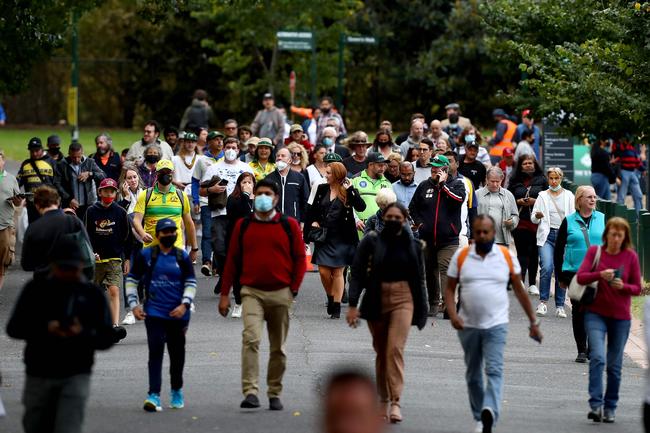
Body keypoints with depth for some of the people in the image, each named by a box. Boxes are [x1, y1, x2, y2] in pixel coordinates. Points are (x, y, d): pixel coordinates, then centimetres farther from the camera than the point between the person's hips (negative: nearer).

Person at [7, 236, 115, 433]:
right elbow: (14, 327, -1)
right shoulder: (36, 289, 4)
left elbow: (107, 338, 4)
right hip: (39, 375, 2)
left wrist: (83, 333, -18)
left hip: (75, 377, -1)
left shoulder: (92, 294, 5)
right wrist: (45, 328, -19)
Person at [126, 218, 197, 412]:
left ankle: (177, 391, 33)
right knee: (155, 352, -13)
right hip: (154, 313, -2)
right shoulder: (146, 256, 2)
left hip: (177, 314, 2)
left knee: (177, 353, 14)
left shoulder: (182, 257, 5)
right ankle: (154, 395, -18)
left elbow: (191, 283, 8)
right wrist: (134, 305, 0)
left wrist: (185, 304, -7)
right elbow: (131, 280, 9)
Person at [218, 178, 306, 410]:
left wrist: (294, 289, -2)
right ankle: (250, 392, -24)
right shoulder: (243, 226, 6)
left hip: (281, 293, 1)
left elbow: (300, 259, 6)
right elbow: (232, 260, 8)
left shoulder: (289, 225, 4)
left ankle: (274, 394, 21)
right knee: (251, 338, -19)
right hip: (252, 292, -1)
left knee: (278, 347, 9)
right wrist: (225, 294, 5)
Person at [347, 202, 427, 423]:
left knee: (395, 349, -15)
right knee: (381, 352, 9)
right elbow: (357, 272, -2)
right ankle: (383, 401, 20)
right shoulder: (371, 241, 0)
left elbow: (420, 278, 14)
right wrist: (353, 304, -10)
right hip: (376, 300, 1)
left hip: (403, 299, -1)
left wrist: (422, 308, 14)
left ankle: (395, 402, -19)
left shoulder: (413, 245, 6)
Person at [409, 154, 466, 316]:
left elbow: (459, 199, -19)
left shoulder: (456, 184, 2)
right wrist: (419, 222, 6)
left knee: (446, 270, -17)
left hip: (448, 240, -4)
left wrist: (443, 184, -13)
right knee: (430, 271, 12)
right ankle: (433, 304, 24)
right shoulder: (424, 186, 10)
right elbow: (412, 207, 20)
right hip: (427, 238, 4)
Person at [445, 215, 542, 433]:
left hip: (496, 325, -2)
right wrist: (452, 314, -13)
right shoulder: (461, 256, 2)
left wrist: (533, 321, 9)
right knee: (473, 374, 11)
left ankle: (490, 412, -35)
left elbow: (519, 290, 8)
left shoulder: (506, 256, 1)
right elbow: (450, 288, 4)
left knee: (494, 370, -19)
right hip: (468, 325, 2)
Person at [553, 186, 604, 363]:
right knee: (578, 311, 2)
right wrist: (561, 276, 5)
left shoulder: (602, 219, 7)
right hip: (575, 273, -1)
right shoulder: (569, 222, 3)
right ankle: (582, 350, 11)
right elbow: (558, 250, 7)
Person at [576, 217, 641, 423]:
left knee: (615, 365, 7)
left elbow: (637, 288, 3)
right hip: (596, 313, -1)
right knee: (598, 357, -19)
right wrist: (600, 274, -24)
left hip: (620, 317, 1)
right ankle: (596, 404, -20)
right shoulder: (594, 252, 0)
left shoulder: (631, 257, 0)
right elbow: (580, 277, -7)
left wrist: (623, 286, -18)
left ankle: (610, 407, 18)